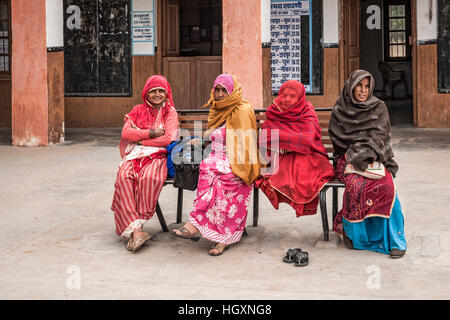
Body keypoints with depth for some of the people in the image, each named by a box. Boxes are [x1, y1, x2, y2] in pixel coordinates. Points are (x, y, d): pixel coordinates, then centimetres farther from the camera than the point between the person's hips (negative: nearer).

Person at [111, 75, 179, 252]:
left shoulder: (170, 112, 11)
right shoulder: (138, 110, 18)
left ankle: (136, 224, -30)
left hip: (158, 156, -2)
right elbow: (126, 133, 2)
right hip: (136, 155, 3)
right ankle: (135, 229, -38)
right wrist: (152, 133, -6)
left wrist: (140, 138, -3)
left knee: (149, 177, -37)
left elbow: (168, 139, -5)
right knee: (124, 176, -31)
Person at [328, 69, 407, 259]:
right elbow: (338, 138, 4)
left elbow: (378, 137, -3)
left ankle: (393, 239, -23)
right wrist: (353, 154, -11)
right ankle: (353, 233, -19)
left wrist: (364, 155, -19)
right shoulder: (340, 110, 7)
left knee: (386, 186, -30)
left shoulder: (378, 108, 8)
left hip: (374, 159, 1)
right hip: (347, 159, -1)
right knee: (357, 184, -34)